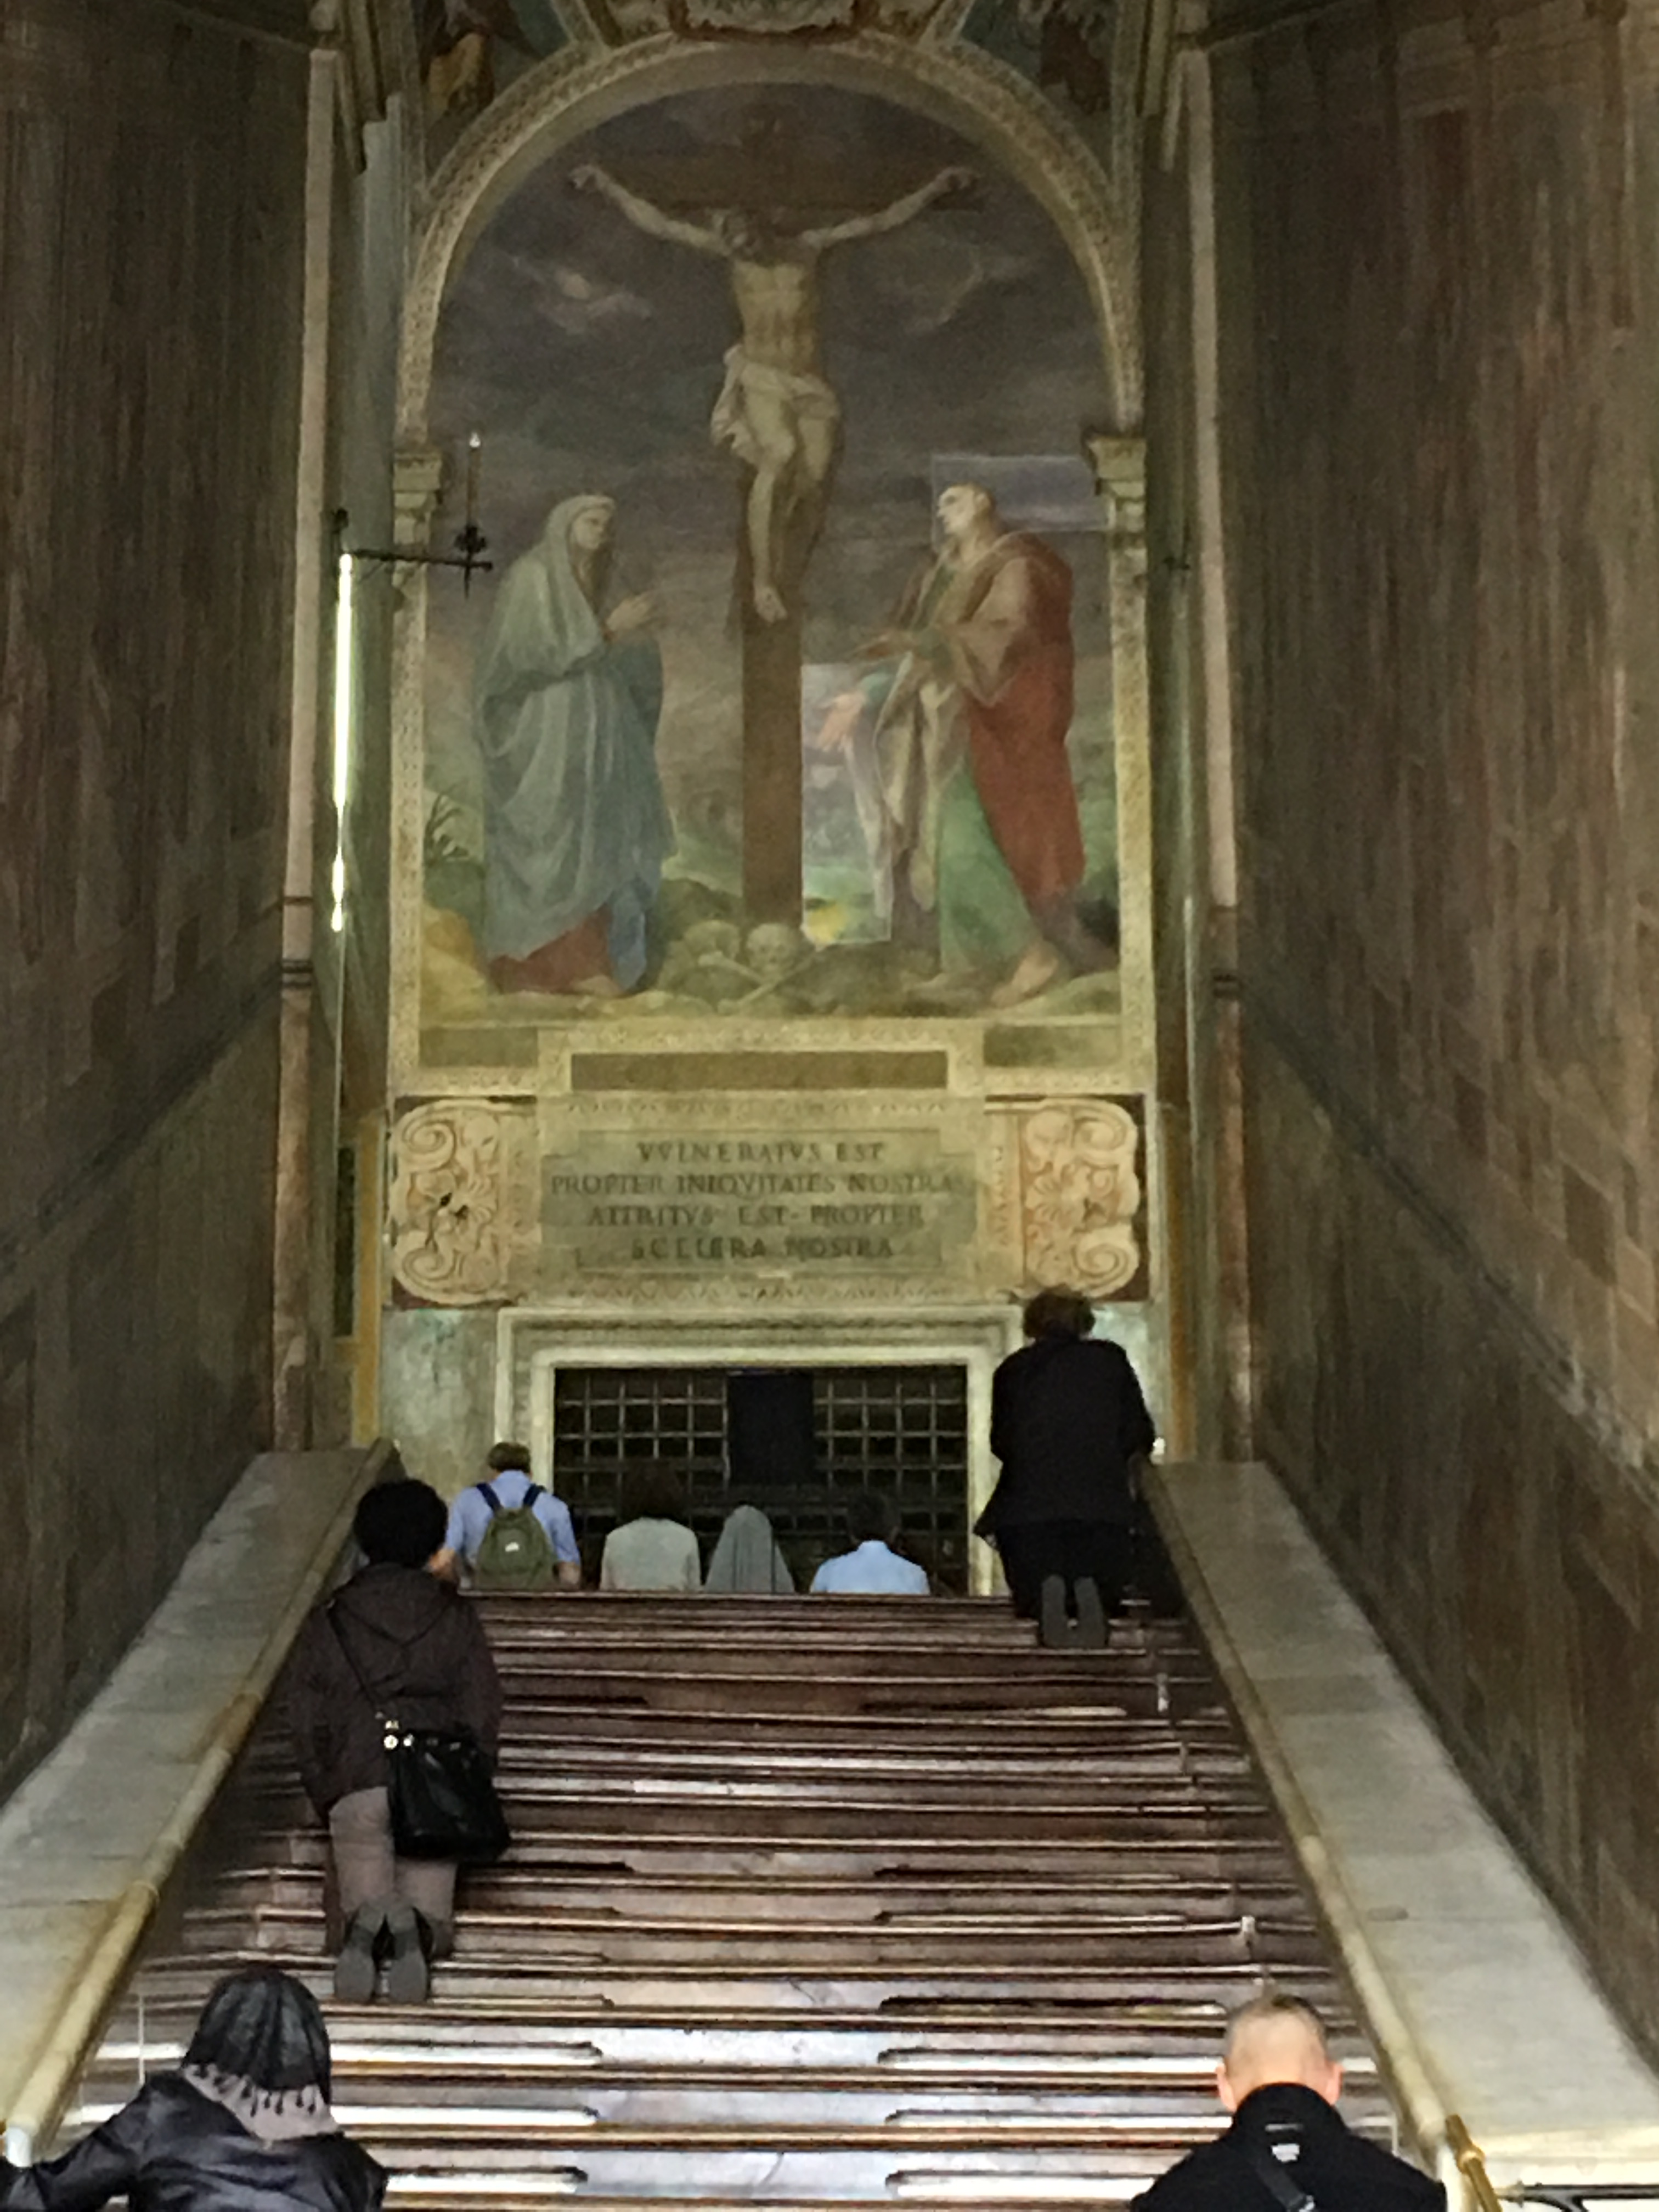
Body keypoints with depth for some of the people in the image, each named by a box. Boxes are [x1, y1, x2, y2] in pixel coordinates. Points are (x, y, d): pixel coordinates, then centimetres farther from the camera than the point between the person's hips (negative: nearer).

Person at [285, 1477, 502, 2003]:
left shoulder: (328, 1624, 9)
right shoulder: (456, 1618, 10)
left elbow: (308, 1723, 8)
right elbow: (483, 1714, 8)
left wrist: (327, 1798, 16)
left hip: (357, 1789, 0)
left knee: (364, 1896, 7)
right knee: (431, 1911, 5)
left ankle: (367, 1925, -29)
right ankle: (415, 1931, -32)